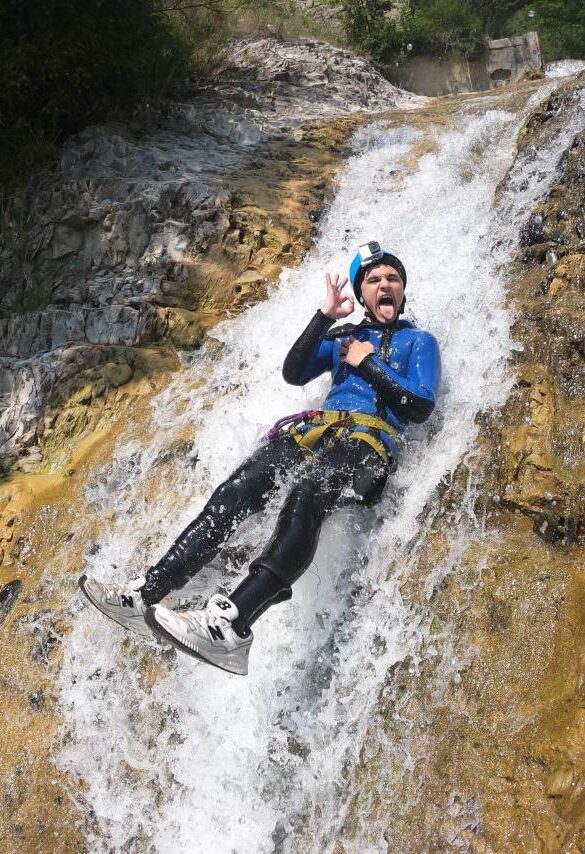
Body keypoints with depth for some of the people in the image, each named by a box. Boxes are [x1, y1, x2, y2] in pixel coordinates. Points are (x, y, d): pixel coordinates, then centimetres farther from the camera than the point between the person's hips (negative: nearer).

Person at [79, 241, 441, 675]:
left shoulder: (419, 341, 18)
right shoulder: (341, 337, 30)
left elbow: (420, 408, 2)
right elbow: (293, 373, 12)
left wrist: (367, 363, 3)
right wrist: (326, 315, 7)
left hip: (372, 436, -5)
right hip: (321, 426, 5)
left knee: (306, 497, -38)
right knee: (237, 491, -21)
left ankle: (231, 625, -57)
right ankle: (147, 593, -27)